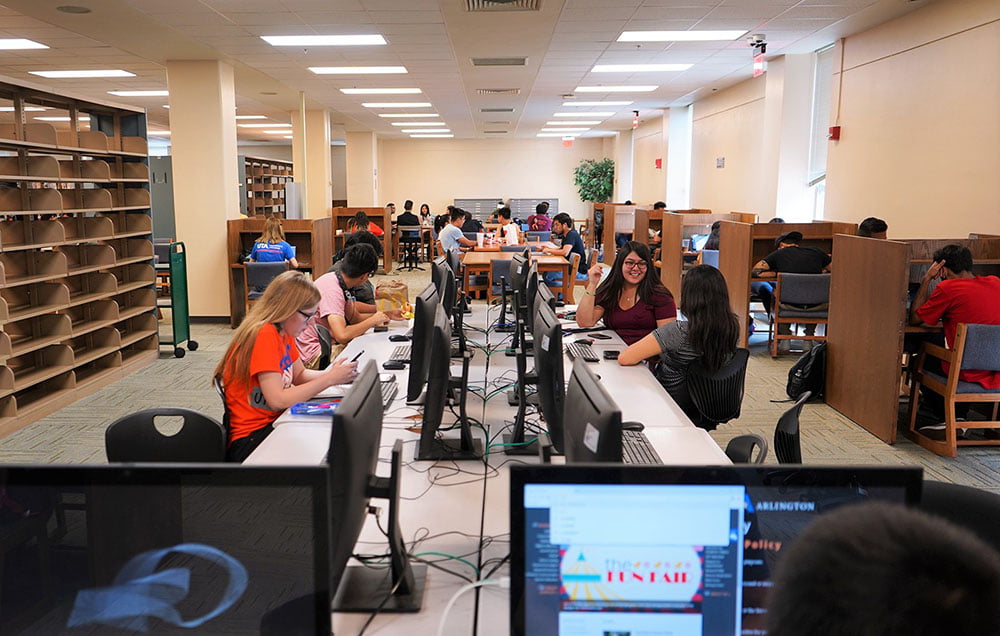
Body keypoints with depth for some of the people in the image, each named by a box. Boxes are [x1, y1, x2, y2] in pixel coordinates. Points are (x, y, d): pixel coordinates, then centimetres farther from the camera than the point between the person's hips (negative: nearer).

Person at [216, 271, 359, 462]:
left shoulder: (284, 332, 5)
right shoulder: (264, 335, -22)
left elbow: (300, 375, 14)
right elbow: (277, 400, -27)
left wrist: (329, 374, -5)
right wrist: (329, 379, -22)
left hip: (274, 423, 8)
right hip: (250, 439, -8)